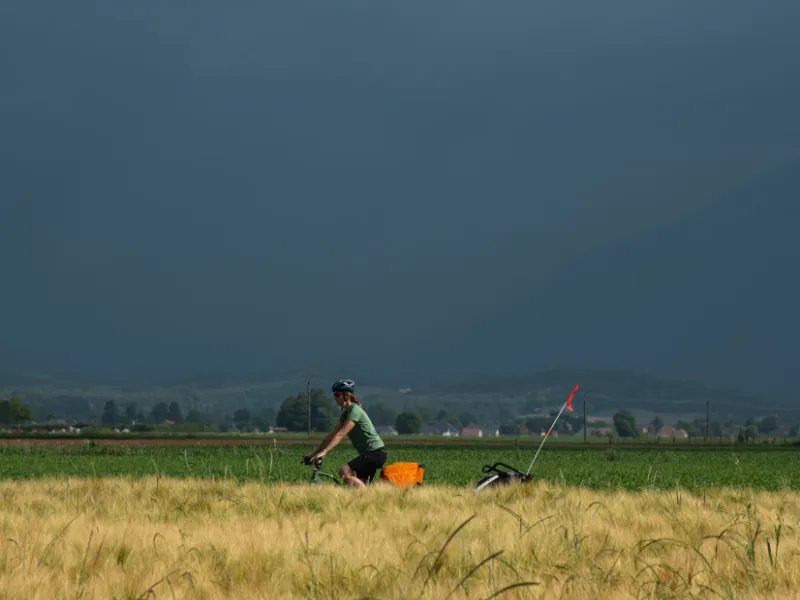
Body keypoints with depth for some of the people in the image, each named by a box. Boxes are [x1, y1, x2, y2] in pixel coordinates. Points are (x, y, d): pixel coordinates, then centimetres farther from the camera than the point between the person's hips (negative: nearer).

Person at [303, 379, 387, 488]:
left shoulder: (355, 410, -16)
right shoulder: (345, 413, 13)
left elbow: (340, 435, -26)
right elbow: (332, 435, 12)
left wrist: (323, 452, -34)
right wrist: (314, 454, 5)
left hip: (375, 453, -10)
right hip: (367, 453, 10)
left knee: (344, 473, -23)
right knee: (360, 485, 10)